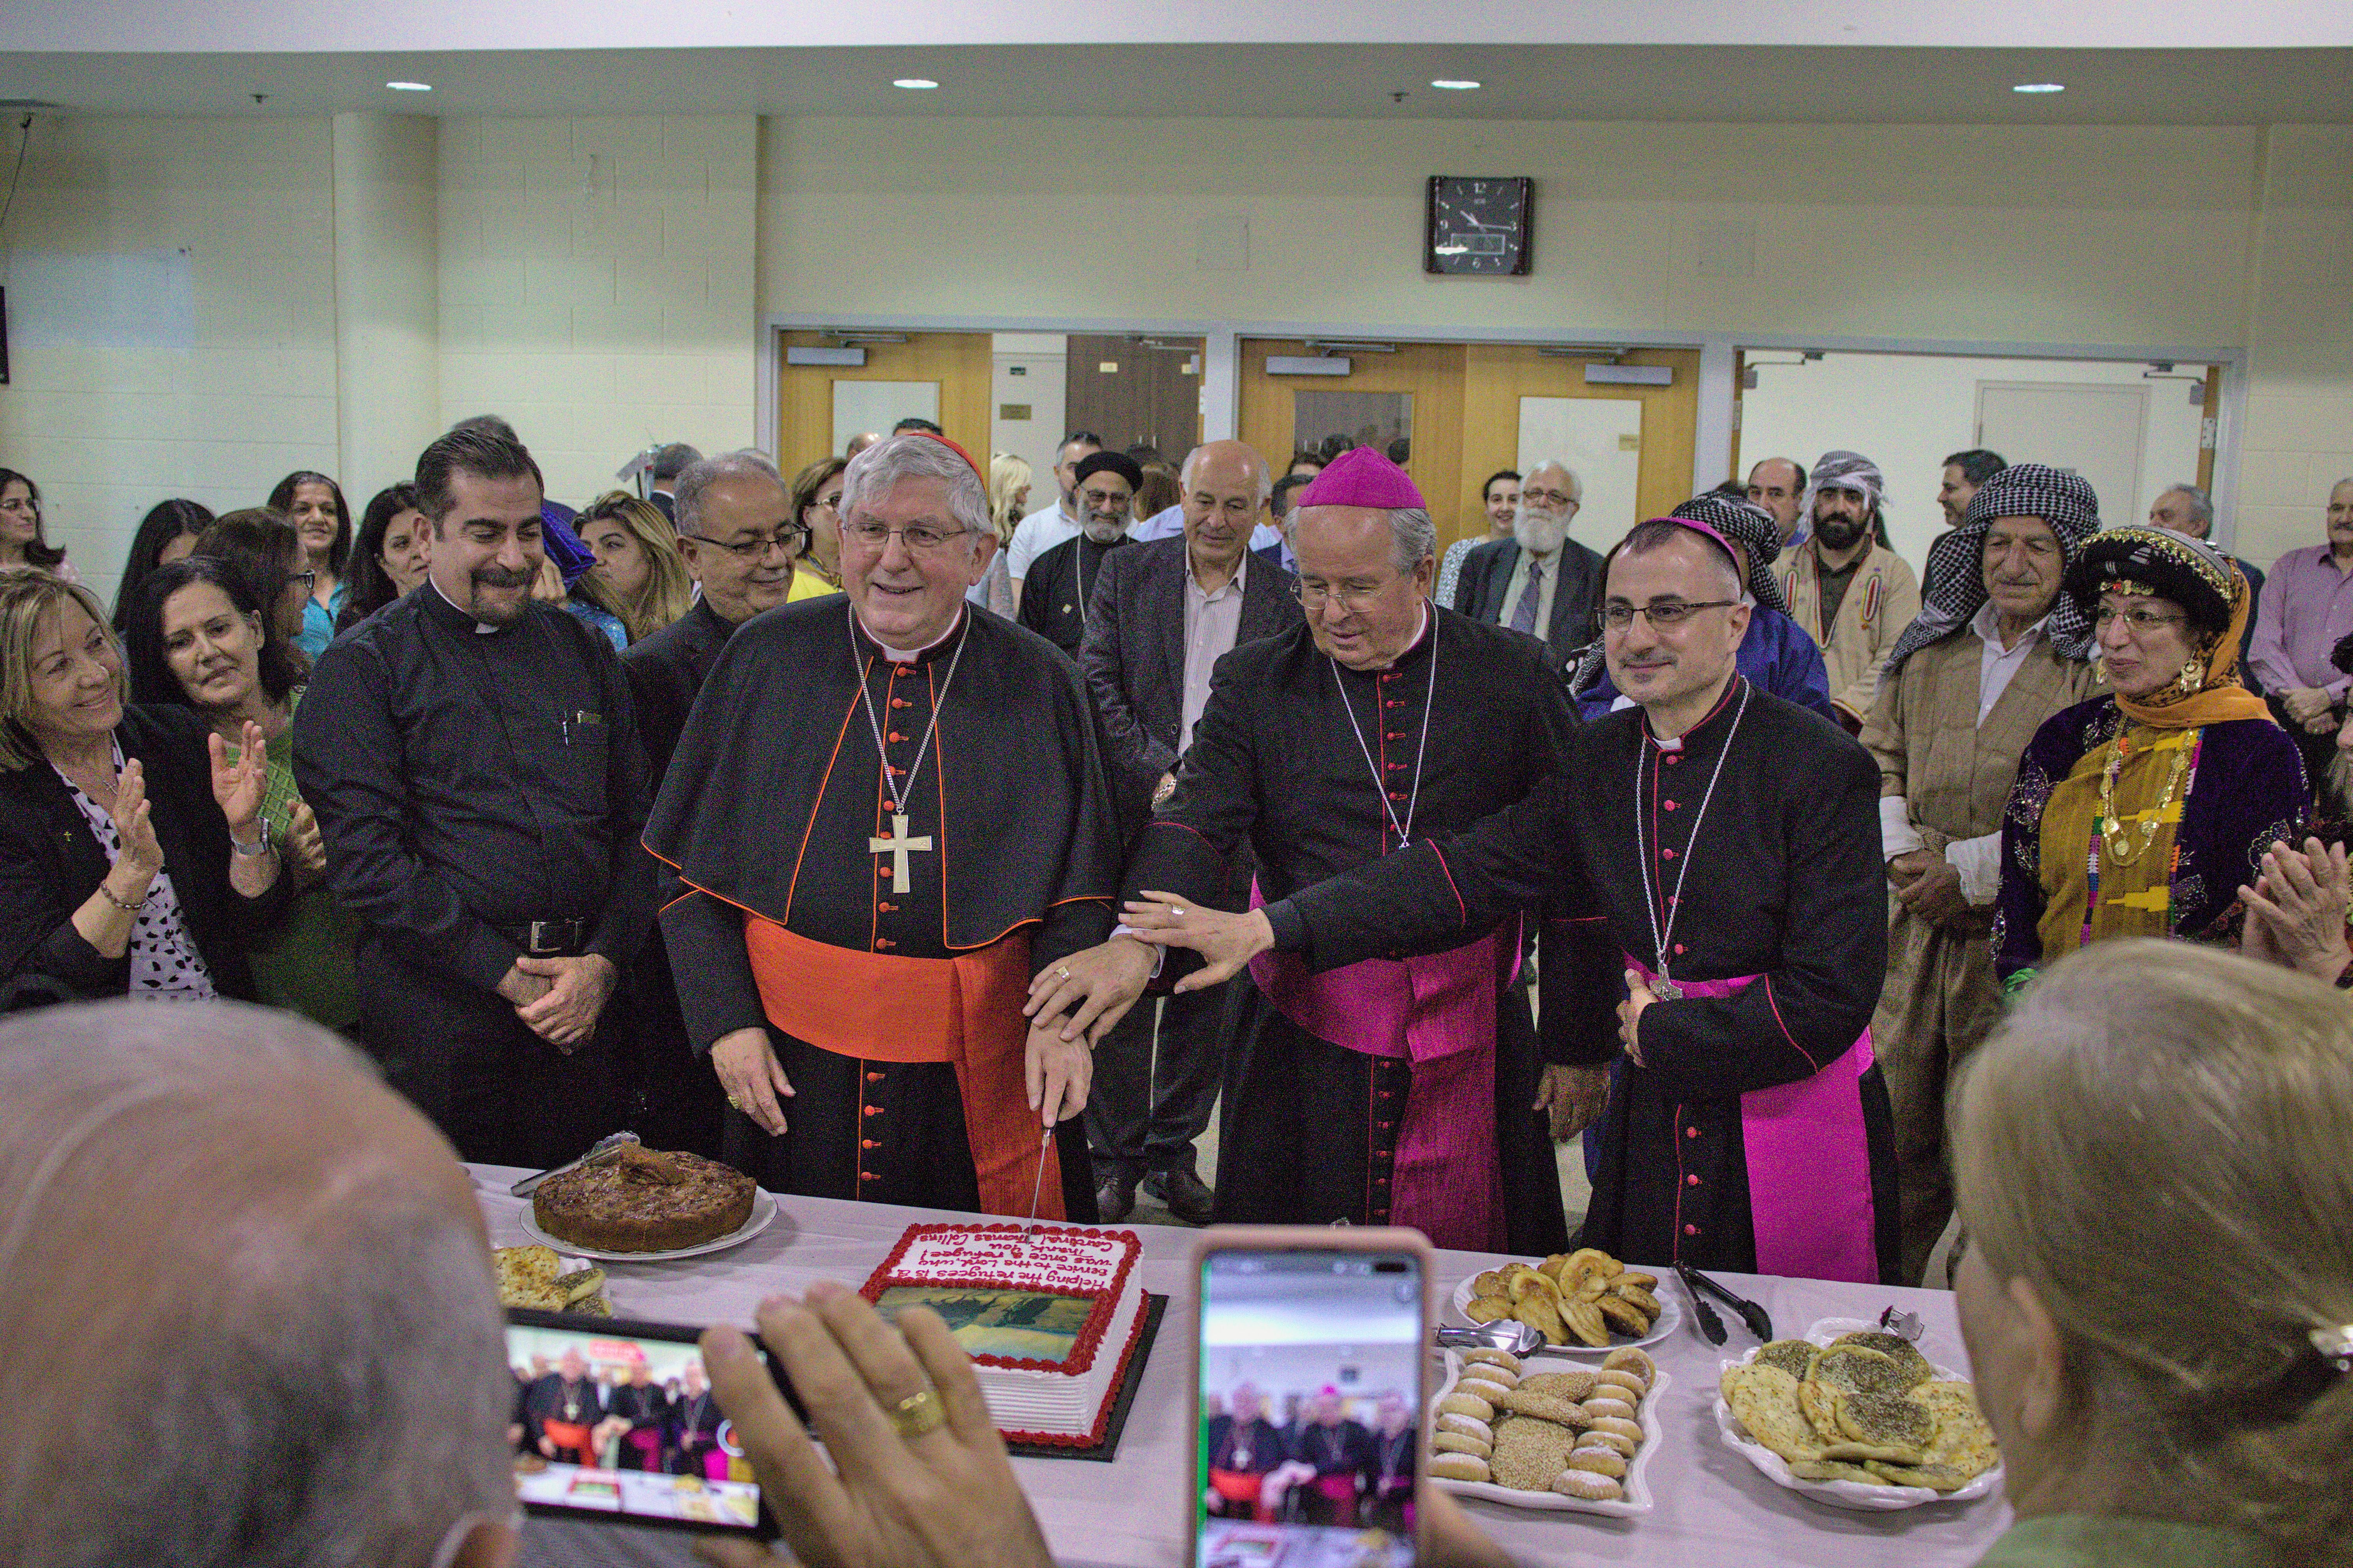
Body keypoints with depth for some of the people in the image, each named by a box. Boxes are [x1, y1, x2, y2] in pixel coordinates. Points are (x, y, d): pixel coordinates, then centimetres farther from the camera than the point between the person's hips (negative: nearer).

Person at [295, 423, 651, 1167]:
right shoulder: (363, 667, 0)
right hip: (441, 1007, -3)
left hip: (587, 1003, 4)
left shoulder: (583, 651, 12)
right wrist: (505, 975, -13)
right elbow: (365, 854, -9)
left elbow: (636, 825, 10)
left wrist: (603, 961, -5)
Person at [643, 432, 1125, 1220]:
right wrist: (725, 1019, -5)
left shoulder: (1037, 685, 0)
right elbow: (692, 864, 4)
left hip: (975, 1073, 0)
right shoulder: (765, 658, 1)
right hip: (794, 1055, 1)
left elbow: (1083, 883, 0)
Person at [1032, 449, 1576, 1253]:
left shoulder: (1513, 674, 0)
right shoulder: (1255, 683, 2)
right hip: (1307, 1030, 1)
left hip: (1472, 1035, 0)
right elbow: (1197, 823, -11)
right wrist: (1138, 937, -32)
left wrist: (1578, 1040, 2)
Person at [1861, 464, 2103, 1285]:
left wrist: (1968, 870, -13)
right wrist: (1900, 852, -2)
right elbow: (1878, 758, 16)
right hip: (1916, 936, 4)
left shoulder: (2099, 664, -5)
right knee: (1891, 1127, 8)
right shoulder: (1932, 648, 12)